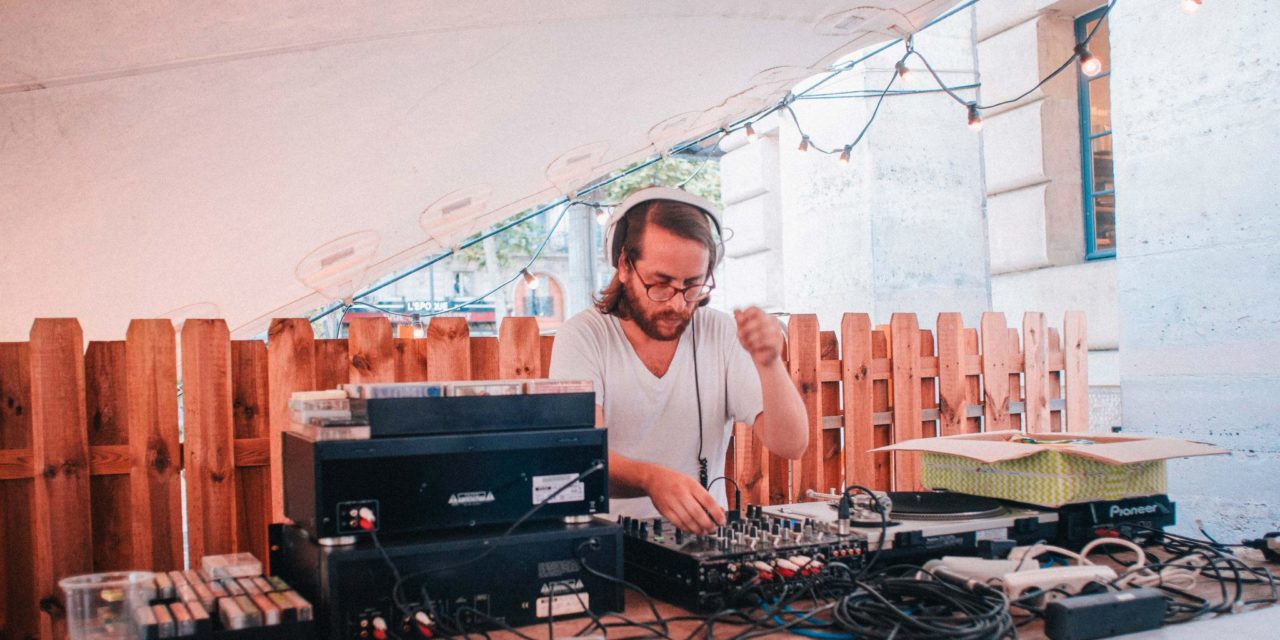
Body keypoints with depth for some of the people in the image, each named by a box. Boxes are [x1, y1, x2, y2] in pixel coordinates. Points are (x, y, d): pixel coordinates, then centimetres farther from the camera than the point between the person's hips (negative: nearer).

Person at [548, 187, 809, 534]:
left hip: (704, 532, 2)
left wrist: (769, 364, -21)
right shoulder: (582, 337, -6)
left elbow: (791, 446, -5)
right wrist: (652, 479, -38)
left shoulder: (724, 335, 1)